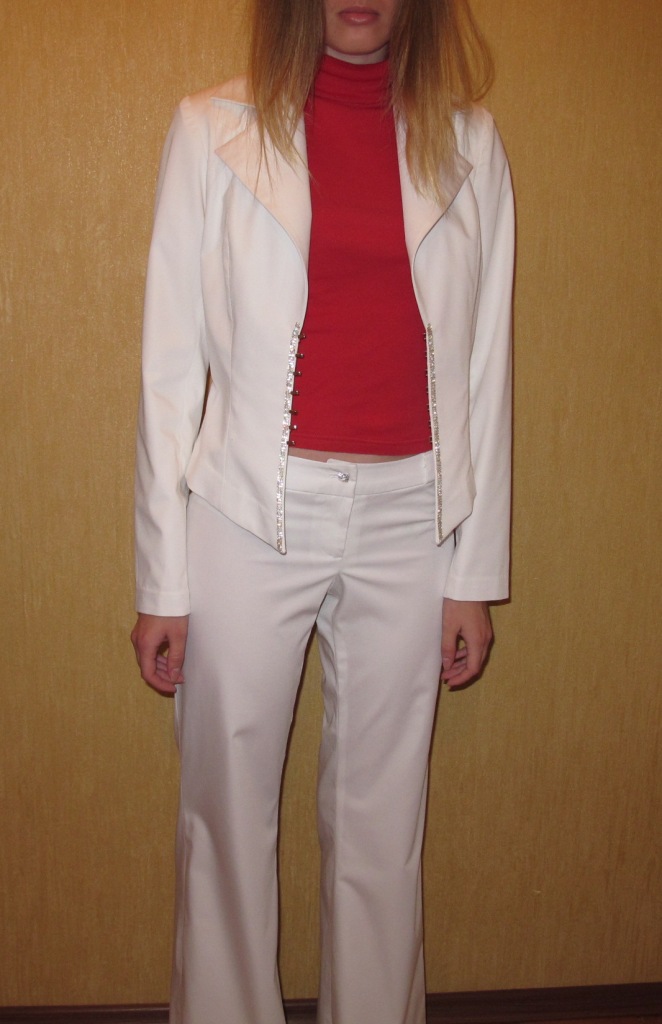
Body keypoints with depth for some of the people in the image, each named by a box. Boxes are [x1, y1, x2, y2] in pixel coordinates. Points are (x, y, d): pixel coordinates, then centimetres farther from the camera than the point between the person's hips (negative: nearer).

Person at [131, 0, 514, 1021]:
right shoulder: (213, 129, 2)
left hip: (408, 517, 2)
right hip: (252, 512, -1)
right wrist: (162, 579, -2)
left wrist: (476, 572, 4)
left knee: (383, 823, 12)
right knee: (227, 819, 9)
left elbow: (483, 365, 7)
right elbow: (173, 362, 0)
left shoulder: (467, 141, 7)